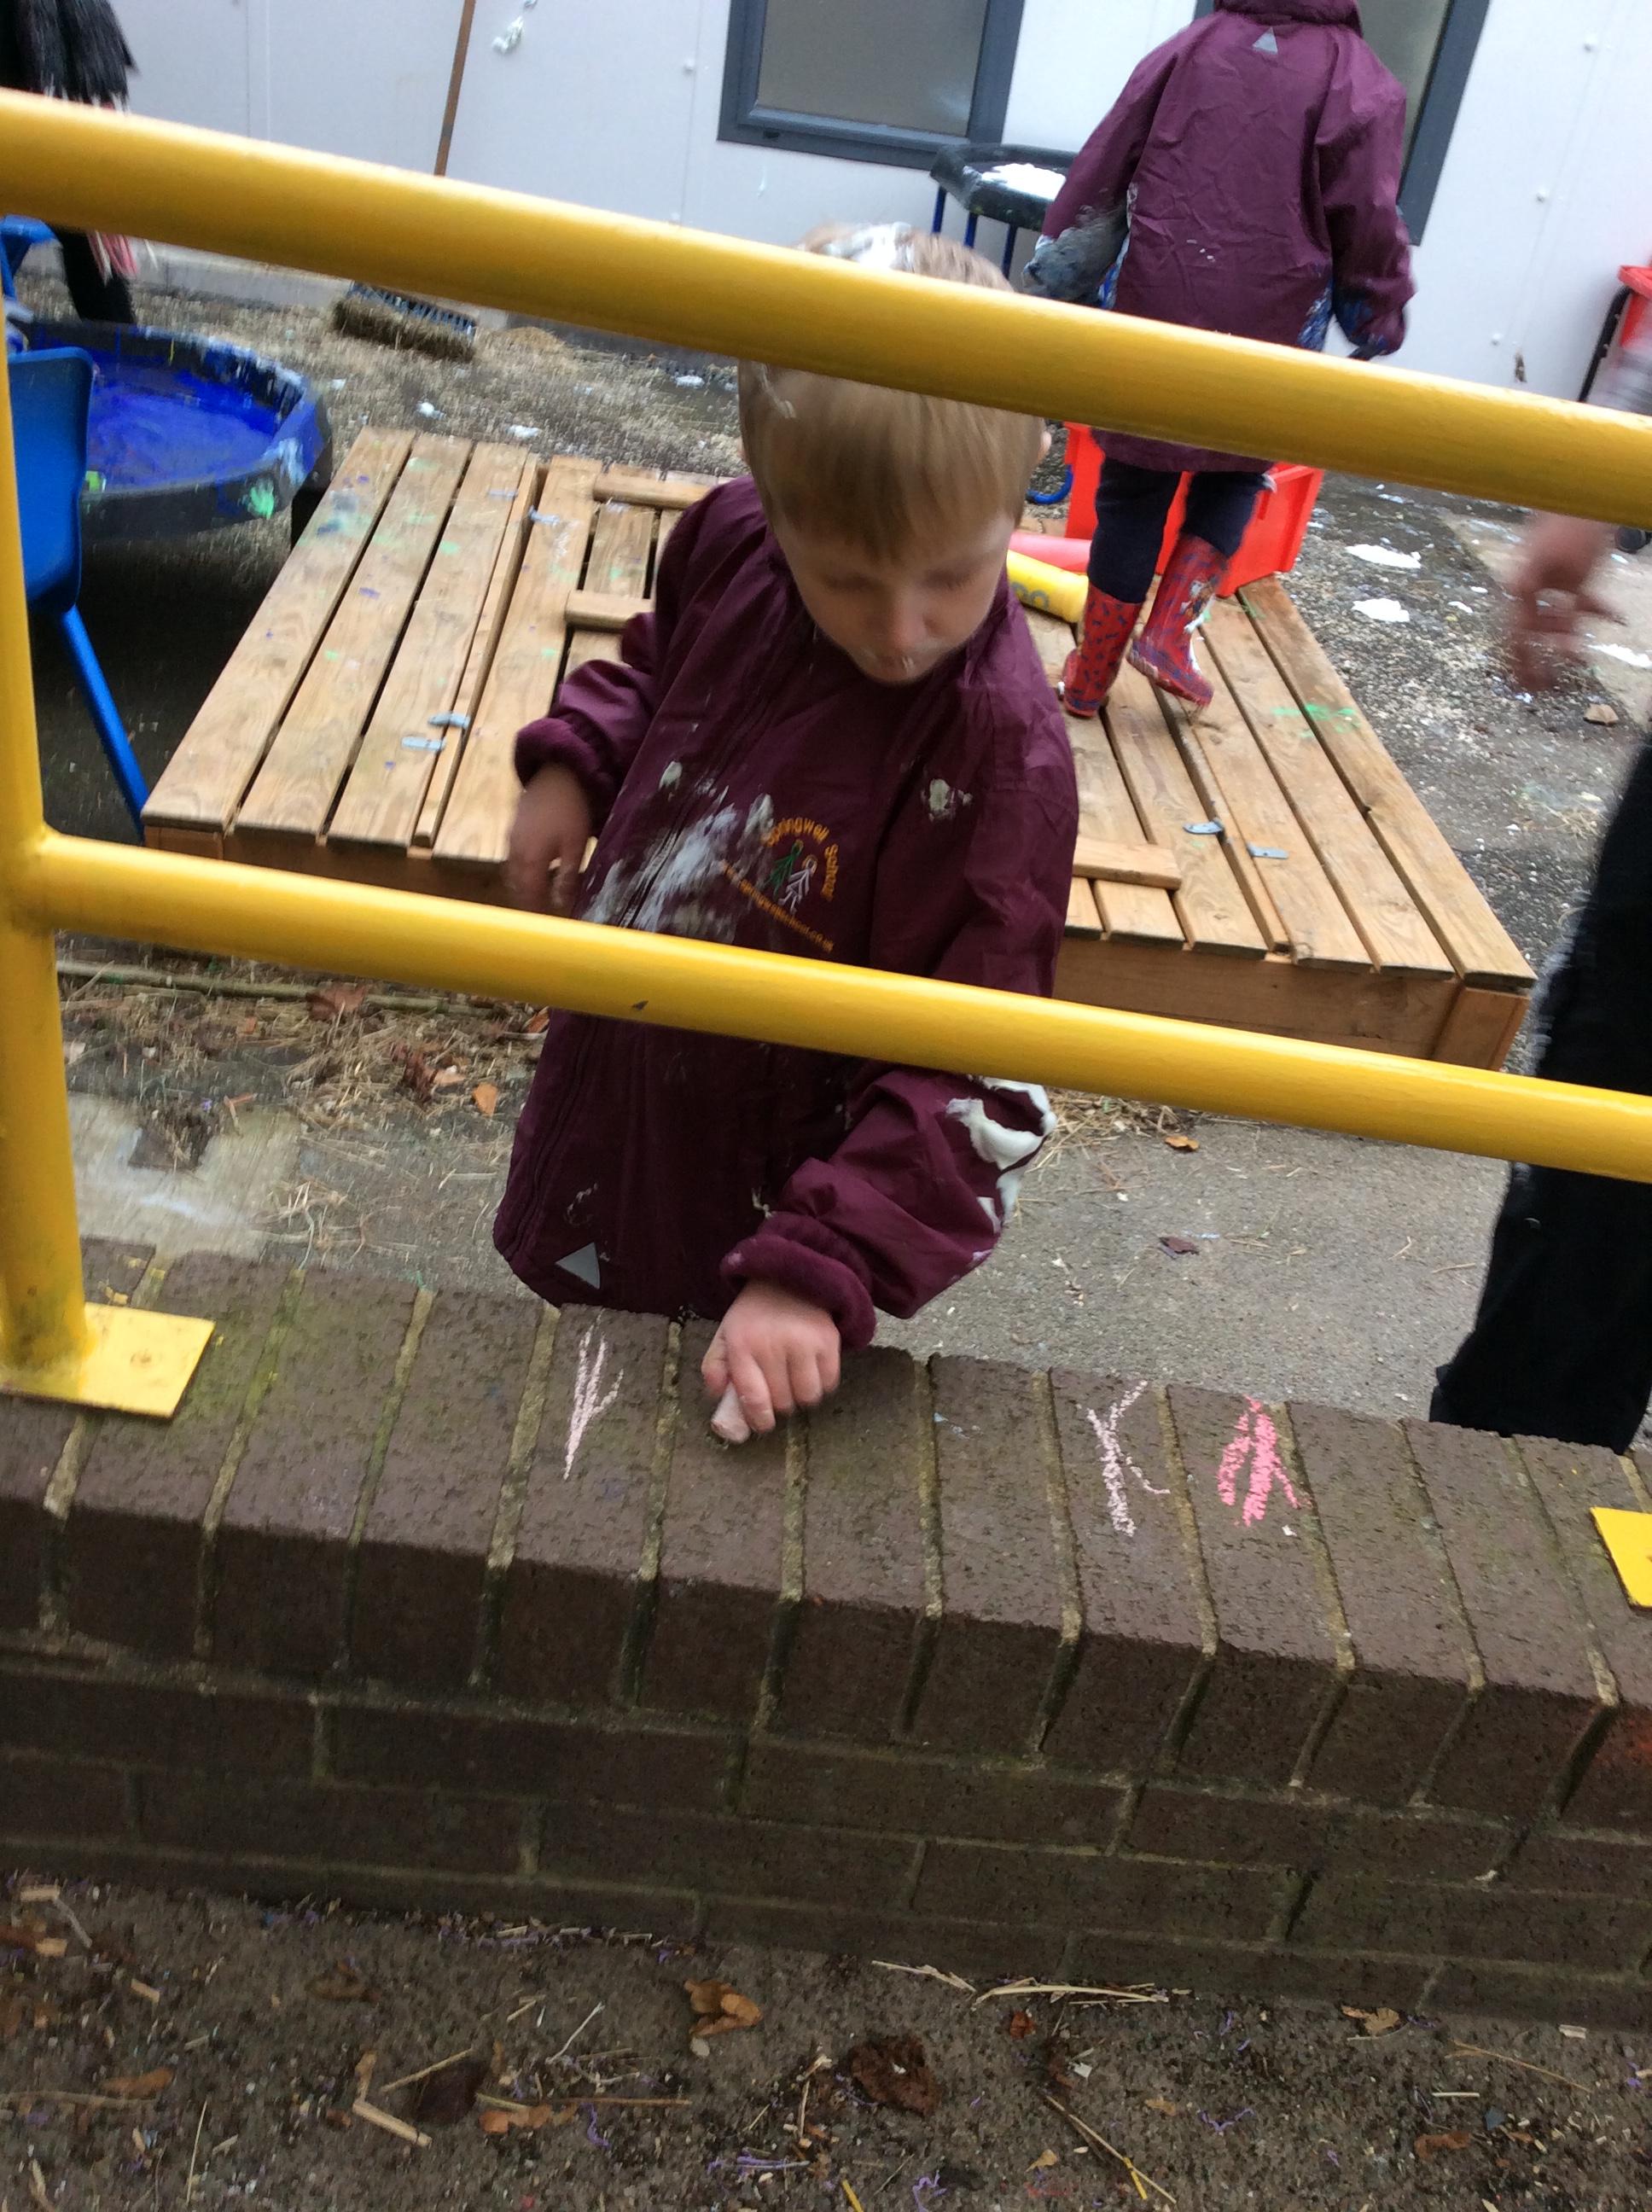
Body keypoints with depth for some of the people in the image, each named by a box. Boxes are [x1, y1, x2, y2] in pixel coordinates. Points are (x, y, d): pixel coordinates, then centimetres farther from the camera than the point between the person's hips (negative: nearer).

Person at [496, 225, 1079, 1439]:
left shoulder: (999, 750, -30)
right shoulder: (728, 543, -13)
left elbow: (975, 1084, -29)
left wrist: (818, 1271, -38)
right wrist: (572, 764, -7)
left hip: (748, 1215, -5)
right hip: (603, 1101, 6)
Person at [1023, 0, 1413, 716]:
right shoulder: (1363, 87, -3)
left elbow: (1097, 176, 5)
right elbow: (1370, 228, -3)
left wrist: (1053, 282, 12)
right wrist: (1381, 321, 13)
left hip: (1150, 316, 2)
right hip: (1264, 334, -1)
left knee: (1132, 493, 10)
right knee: (1233, 476, 21)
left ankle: (1091, 675, 16)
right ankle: (1170, 635, 6)